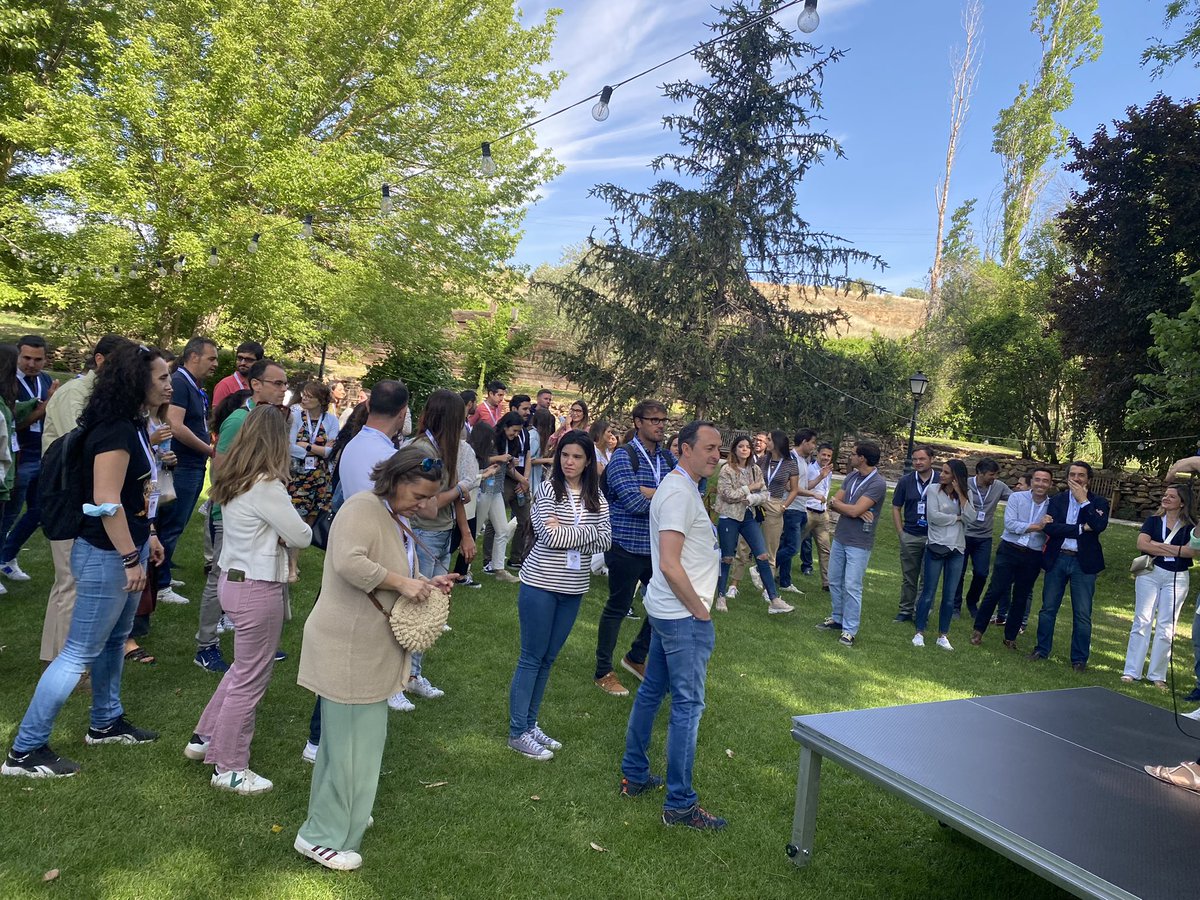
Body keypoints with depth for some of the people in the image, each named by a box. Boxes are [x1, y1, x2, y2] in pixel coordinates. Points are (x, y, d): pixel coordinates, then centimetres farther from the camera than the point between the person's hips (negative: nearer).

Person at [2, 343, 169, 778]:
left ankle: (105, 723, 36)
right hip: (106, 555, -10)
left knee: (115, 640, 21)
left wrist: (148, 535, 21)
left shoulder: (132, 425, 8)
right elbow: (107, 502, -26)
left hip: (125, 548, 10)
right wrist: (131, 558, -21)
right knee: (80, 652, -1)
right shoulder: (114, 430, -23)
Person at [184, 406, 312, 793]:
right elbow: (301, 536, -16)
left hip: (232, 580, 9)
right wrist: (292, 530, 5)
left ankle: (205, 738, 37)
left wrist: (276, 532, -6)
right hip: (258, 589, -9)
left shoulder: (233, 482, 6)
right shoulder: (267, 487, -22)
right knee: (251, 680, 5)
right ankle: (229, 768, 18)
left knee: (243, 669, 25)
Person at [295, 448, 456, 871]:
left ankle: (343, 812, 37)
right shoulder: (362, 508, -17)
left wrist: (426, 584, 6)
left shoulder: (395, 519, 15)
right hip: (348, 647, -10)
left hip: (370, 648, 10)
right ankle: (323, 837, 12)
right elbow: (349, 563, -32)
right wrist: (402, 582, -25)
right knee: (351, 738, -2)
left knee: (361, 735, 20)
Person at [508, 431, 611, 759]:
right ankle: (517, 733, 12)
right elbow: (551, 537, -20)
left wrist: (566, 535, -16)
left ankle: (530, 724, 27)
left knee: (548, 659, 14)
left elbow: (605, 540, -3)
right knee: (532, 658, 2)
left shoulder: (595, 496, 4)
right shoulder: (548, 489, -10)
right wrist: (588, 532, -10)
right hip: (541, 584, -5)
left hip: (573, 588, 5)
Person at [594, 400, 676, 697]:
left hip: (657, 546, 7)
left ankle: (636, 657, 34)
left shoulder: (667, 457, 8)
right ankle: (603, 672, 20)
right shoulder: (623, 455, -11)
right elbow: (633, 502, -22)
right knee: (617, 608, 4)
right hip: (627, 546, -7)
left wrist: (646, 491, -17)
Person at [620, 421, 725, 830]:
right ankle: (680, 804, 6)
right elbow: (669, 565, -25)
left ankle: (634, 775, 30)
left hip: (666, 609, 10)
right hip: (684, 615, -10)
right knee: (688, 705, -3)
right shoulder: (679, 492, -19)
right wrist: (700, 611, -16)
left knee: (651, 690, 17)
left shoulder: (679, 485, 14)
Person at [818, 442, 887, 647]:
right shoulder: (851, 477, 7)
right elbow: (834, 504, 1)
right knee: (835, 582, 15)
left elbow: (854, 510, -22)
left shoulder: (877, 483, -16)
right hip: (840, 538, 7)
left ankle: (849, 630, 4)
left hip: (859, 544, -7)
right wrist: (857, 511, -16)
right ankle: (836, 619, 30)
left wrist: (836, 503, -4)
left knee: (851, 587, -4)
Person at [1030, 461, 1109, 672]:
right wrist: (1081, 528, -15)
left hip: (1084, 562, -2)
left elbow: (1100, 525, -19)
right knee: (1048, 608, 10)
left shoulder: (1098, 503, 1)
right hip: (1057, 559, 2)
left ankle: (1079, 658, 13)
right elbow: (1049, 527, -10)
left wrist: (1084, 500, -14)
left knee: (1082, 613, 3)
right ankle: (1042, 650, 22)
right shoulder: (1057, 500, 5)